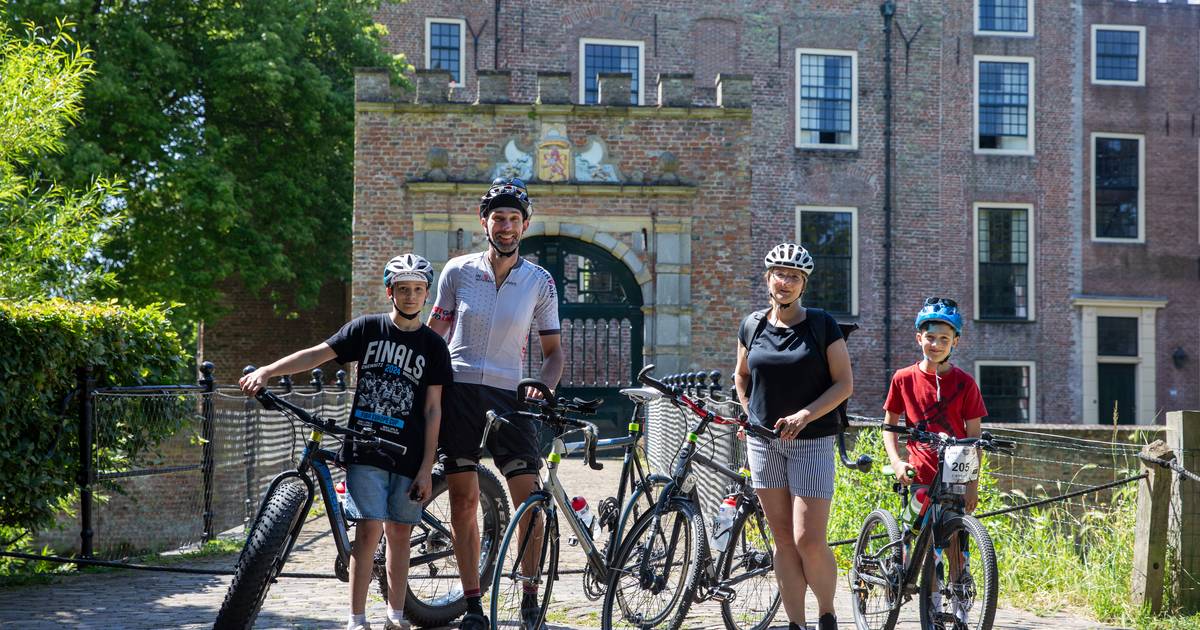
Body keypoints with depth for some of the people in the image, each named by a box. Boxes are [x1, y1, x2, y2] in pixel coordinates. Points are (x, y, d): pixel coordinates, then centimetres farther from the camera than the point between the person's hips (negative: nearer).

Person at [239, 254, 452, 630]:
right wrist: (268, 371, -18)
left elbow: (432, 409, 3)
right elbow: (317, 354, -4)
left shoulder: (433, 346, 5)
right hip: (366, 450, -1)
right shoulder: (368, 329, 5)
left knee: (399, 534, 7)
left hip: (409, 456, 1)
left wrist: (426, 467, -3)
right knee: (369, 529, -9)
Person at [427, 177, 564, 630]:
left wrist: (544, 386, -11)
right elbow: (434, 336, 10)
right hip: (458, 392, 0)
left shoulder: (540, 282, 3)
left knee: (529, 500, -6)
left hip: (508, 396, 0)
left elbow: (553, 350, 8)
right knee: (464, 500, 1)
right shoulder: (457, 271, 3)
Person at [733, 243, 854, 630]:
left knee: (809, 540, -11)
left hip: (811, 442, -3)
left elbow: (844, 384, -6)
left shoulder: (822, 325, -4)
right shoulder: (752, 325, 6)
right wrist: (750, 416, 8)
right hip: (764, 441, 3)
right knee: (783, 539, 5)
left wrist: (804, 415, -17)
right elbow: (741, 376, 21)